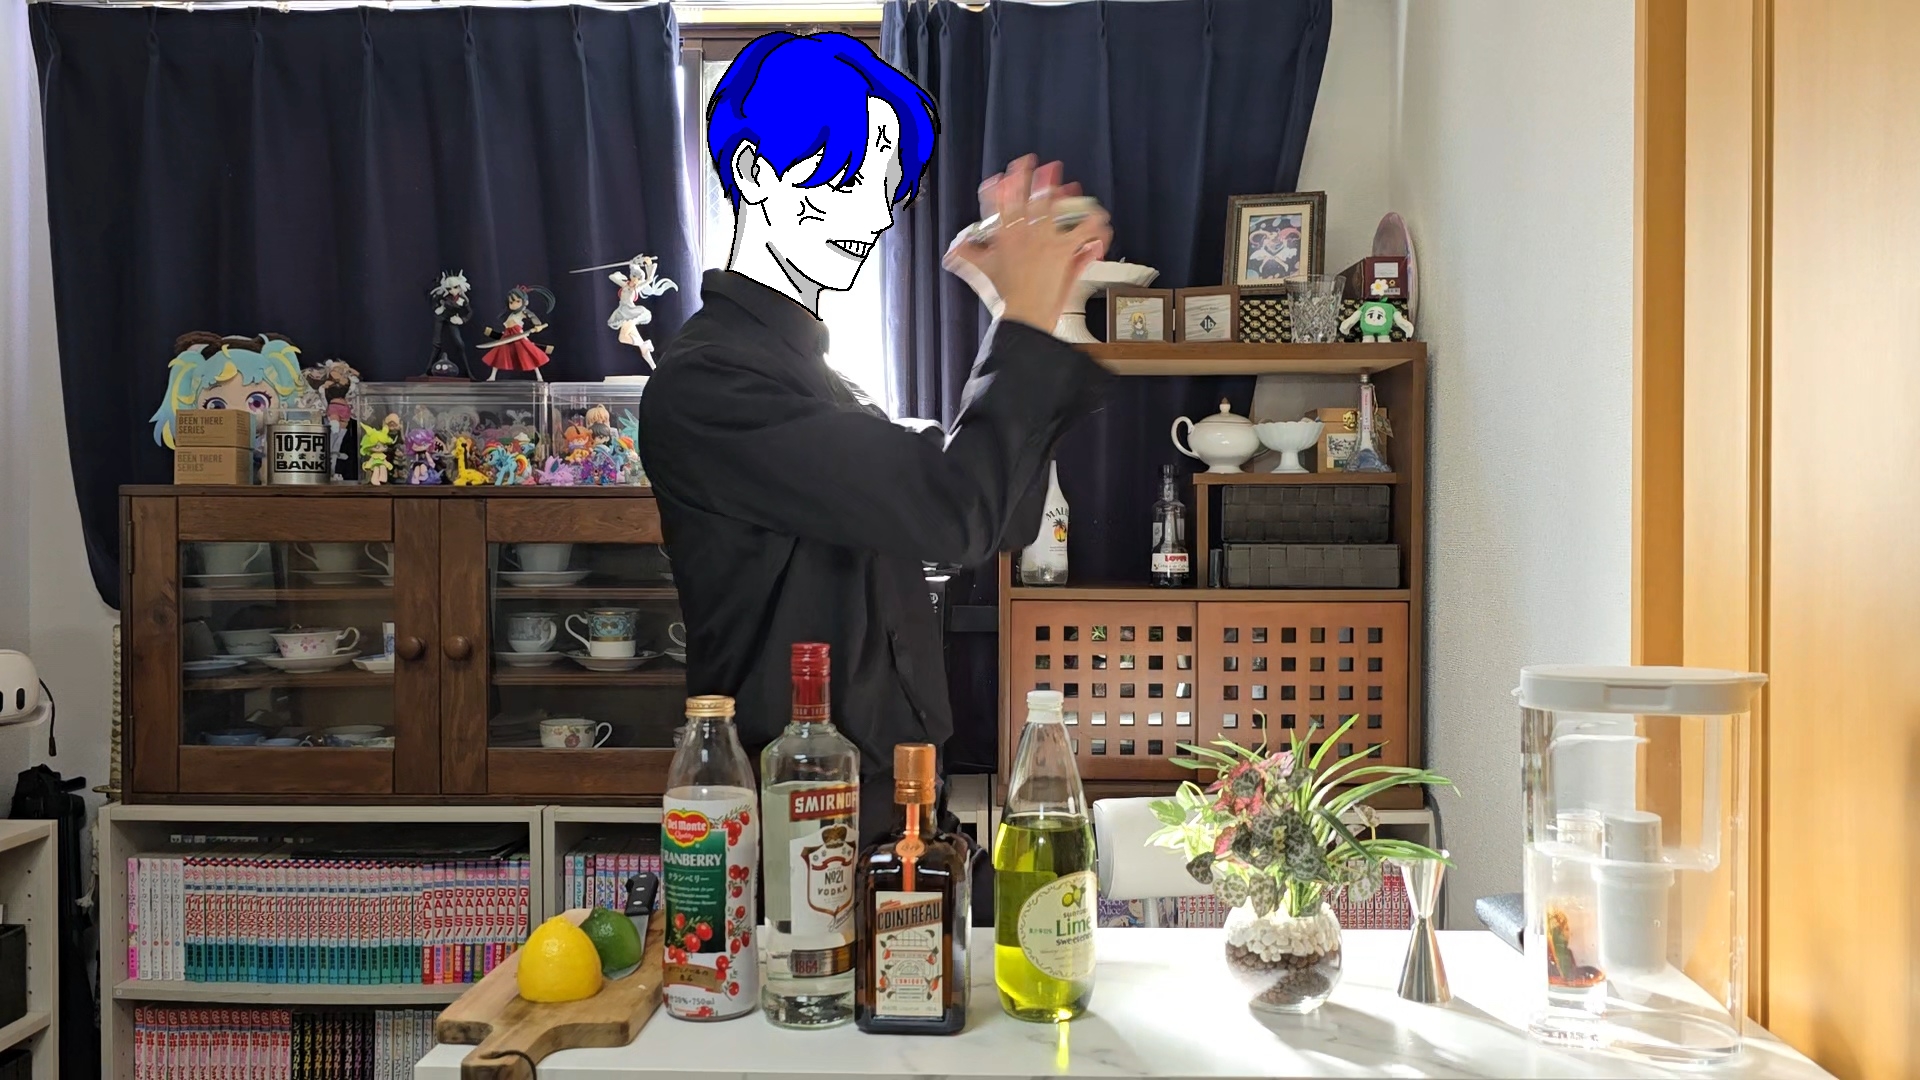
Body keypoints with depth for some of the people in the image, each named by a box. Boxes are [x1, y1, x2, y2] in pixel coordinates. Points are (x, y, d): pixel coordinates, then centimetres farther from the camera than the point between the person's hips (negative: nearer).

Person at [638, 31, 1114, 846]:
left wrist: (1025, 321, 2)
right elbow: (955, 516, -26)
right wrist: (1026, 327, -12)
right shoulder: (705, 384, -16)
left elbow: (998, 525, 11)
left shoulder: (803, 369, 15)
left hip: (885, 801, 9)